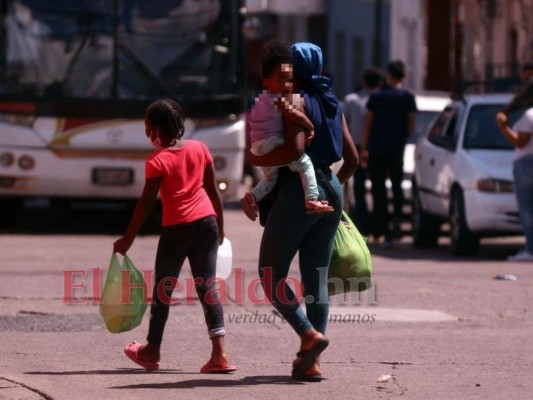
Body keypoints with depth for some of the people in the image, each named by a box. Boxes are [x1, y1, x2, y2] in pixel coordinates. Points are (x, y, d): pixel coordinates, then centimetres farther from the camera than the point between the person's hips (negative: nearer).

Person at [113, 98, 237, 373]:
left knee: (163, 288, 11)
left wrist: (128, 239, -6)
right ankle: (219, 353, -8)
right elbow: (213, 190, 9)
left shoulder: (157, 162, -10)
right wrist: (220, 225, 19)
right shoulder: (199, 149, 5)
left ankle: (152, 350, 24)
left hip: (176, 229, -4)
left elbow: (146, 203, -11)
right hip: (206, 223, 4)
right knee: (208, 286, 3)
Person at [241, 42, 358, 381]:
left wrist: (258, 159, -10)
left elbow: (295, 149, -23)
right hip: (330, 191, 7)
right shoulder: (331, 104, 14)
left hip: (298, 191, -7)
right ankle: (313, 361, 2)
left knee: (271, 274, 1)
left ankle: (309, 334, -16)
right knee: (317, 277, 6)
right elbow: (352, 158, 16)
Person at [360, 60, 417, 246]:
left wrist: (363, 149, 2)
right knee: (396, 185, 14)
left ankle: (380, 230, 2)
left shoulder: (377, 96, 1)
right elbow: (411, 127, -1)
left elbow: (368, 124, -1)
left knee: (378, 189, 5)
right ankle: (397, 218, -10)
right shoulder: (408, 97, -1)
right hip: (396, 149, 0)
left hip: (376, 148, 0)